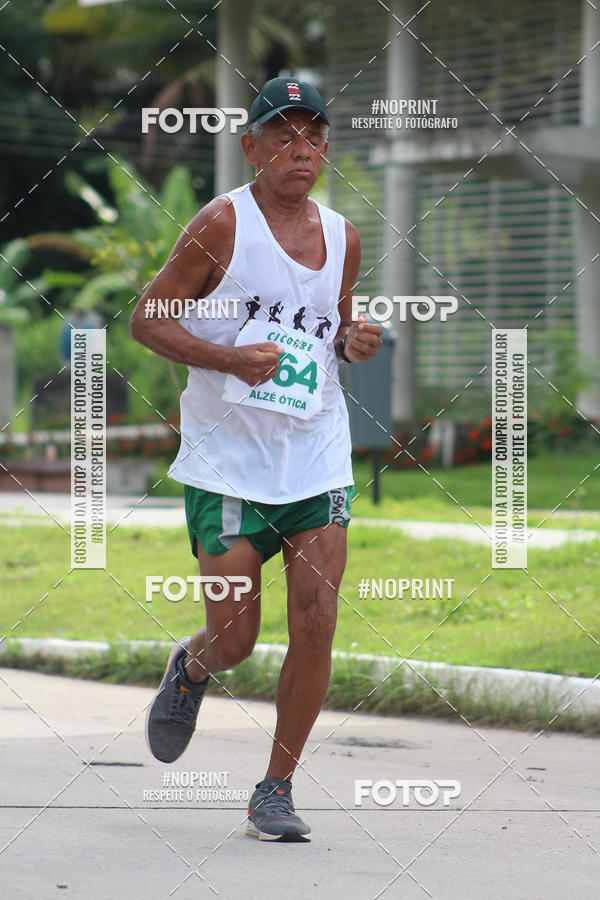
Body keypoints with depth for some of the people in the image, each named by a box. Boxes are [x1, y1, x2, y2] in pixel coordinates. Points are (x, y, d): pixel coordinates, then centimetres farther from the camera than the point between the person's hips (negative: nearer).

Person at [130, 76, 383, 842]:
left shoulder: (342, 238, 9)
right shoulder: (223, 223, -7)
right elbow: (146, 320, -5)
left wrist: (354, 343, 1)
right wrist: (230, 359, -19)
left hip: (318, 460, 4)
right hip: (228, 460, -4)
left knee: (316, 627, -6)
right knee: (234, 640, -2)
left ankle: (276, 789, 8)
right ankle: (188, 670, 35)